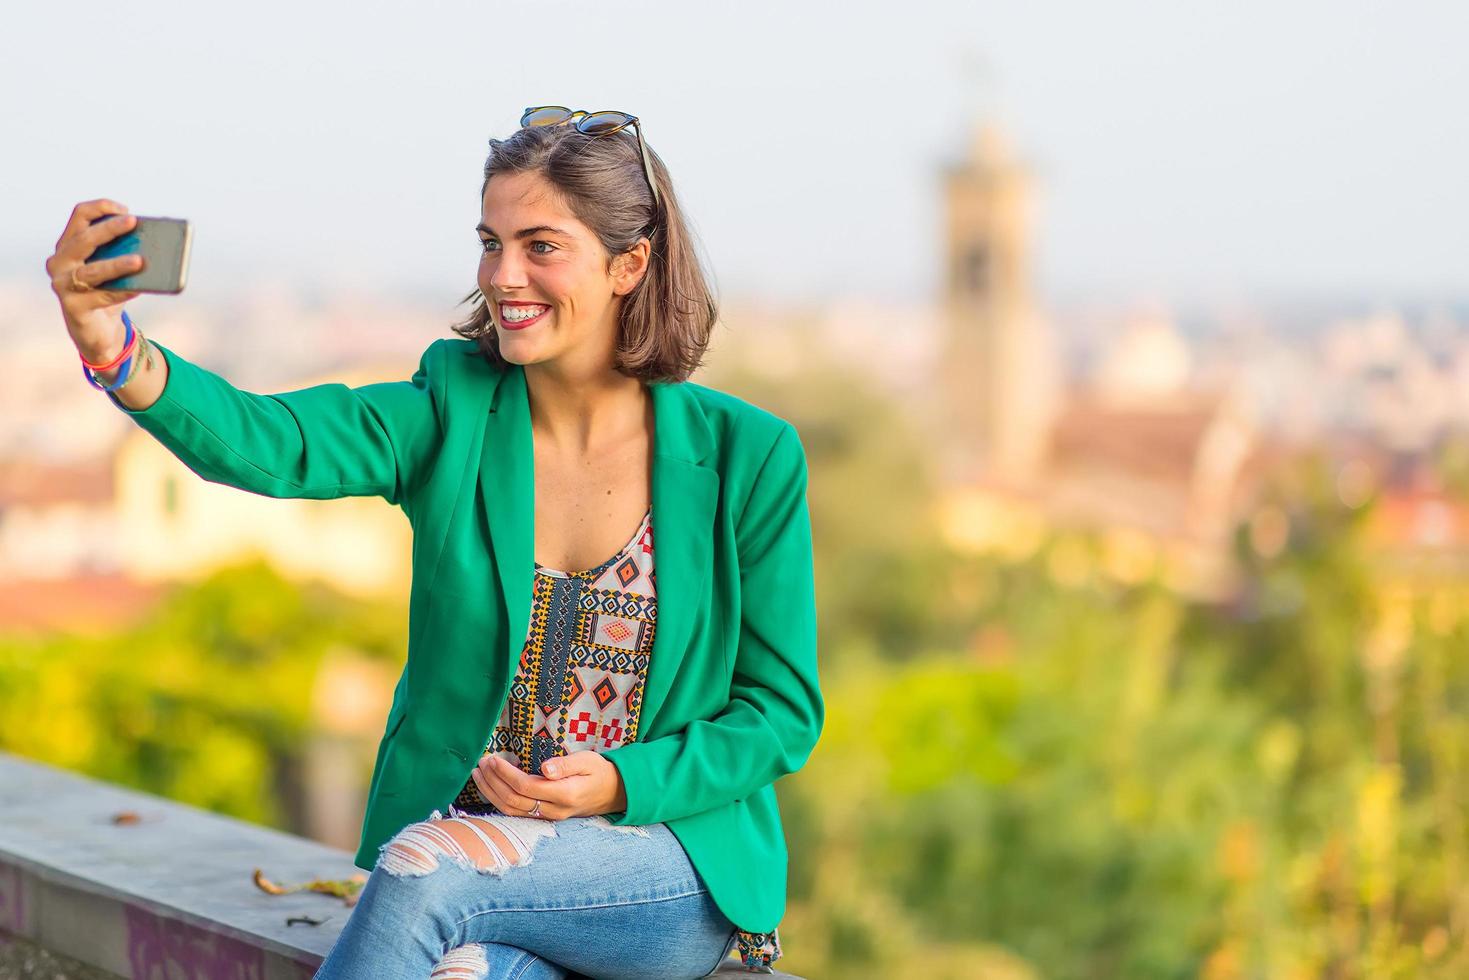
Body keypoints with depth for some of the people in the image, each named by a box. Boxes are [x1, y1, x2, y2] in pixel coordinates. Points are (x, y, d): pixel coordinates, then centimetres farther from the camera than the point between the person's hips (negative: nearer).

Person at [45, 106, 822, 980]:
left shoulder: (745, 457, -4)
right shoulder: (454, 412, 0)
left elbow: (784, 712, 2)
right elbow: (274, 443, -20)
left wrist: (623, 784, -14)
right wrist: (113, 346, -39)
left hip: (685, 880, -1)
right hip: (471, 840, 1)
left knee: (424, 870, -28)